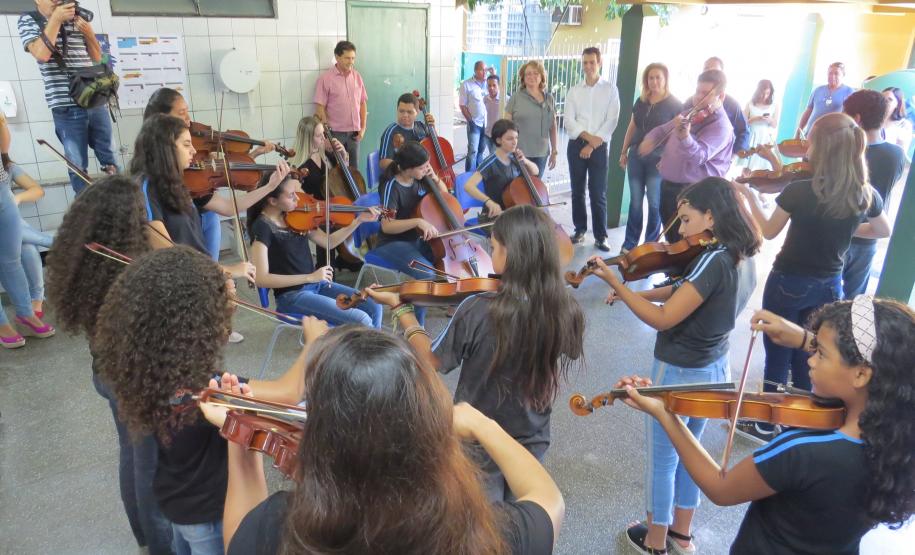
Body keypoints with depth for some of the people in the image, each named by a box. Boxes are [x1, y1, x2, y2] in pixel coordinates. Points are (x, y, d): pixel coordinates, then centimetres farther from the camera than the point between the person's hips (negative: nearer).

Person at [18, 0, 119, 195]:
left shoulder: (76, 20, 13)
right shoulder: (29, 20, 3)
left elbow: (97, 57, 17)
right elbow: (41, 53, -14)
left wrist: (88, 32, -1)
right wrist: (56, 19, -11)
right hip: (67, 107, -4)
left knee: (108, 158, 14)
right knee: (78, 164, 0)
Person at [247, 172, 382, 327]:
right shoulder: (262, 227, -16)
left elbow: (328, 241, 11)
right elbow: (261, 278, -21)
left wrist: (359, 220, 0)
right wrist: (309, 277, -24)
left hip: (317, 284, 7)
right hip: (292, 296, -7)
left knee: (374, 308, -2)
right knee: (361, 321, -19)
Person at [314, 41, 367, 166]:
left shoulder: (357, 77, 8)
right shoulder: (326, 78, -6)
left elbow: (363, 103, 12)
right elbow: (320, 107, -8)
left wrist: (363, 127, 5)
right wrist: (327, 132, -12)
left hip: (354, 133, 4)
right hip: (335, 133, -4)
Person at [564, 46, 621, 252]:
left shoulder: (610, 89, 2)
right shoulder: (574, 91, 8)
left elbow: (611, 121, -6)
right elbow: (568, 120, -1)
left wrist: (593, 145, -13)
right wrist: (588, 136, -15)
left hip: (599, 147, -3)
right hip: (576, 145, 3)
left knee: (598, 193, -4)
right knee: (577, 191, 9)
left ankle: (600, 236, 2)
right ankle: (580, 229, 22)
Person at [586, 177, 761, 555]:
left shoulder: (713, 261, -27)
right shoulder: (742, 259, 0)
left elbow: (663, 319, -28)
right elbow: (685, 293, 7)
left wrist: (615, 282, -24)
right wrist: (638, 294, -2)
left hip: (679, 373, -9)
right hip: (714, 368, 9)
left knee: (662, 457, 11)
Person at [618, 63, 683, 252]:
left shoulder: (675, 105, -6)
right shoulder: (641, 101, 9)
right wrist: (624, 151, 13)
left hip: (658, 160, -4)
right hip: (636, 157, 4)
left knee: (655, 204, 2)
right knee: (635, 201, 9)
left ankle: (650, 246, 13)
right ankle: (629, 244, 17)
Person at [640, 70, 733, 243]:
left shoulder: (721, 126, -15)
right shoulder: (689, 114, 11)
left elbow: (699, 156, -31)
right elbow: (664, 129, 24)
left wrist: (684, 136, -50)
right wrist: (650, 139, 1)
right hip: (668, 185, 8)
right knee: (671, 238, 20)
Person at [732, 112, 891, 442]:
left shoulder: (799, 191, -22)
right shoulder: (866, 195, -8)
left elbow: (768, 232, -6)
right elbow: (883, 232, 11)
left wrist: (749, 195, 5)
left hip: (787, 284, -4)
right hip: (828, 288, 4)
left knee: (777, 358, 11)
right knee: (807, 361, 20)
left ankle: (767, 425, 27)